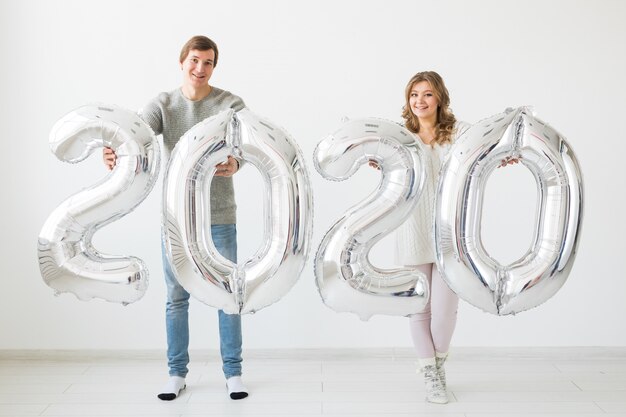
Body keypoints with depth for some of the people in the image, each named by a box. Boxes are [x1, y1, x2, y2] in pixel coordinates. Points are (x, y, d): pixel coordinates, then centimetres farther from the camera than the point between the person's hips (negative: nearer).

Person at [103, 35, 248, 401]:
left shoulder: (230, 104, -5)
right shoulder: (162, 104, 1)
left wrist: (235, 163, -47)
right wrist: (117, 153, -40)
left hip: (219, 216, -1)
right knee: (177, 296, 8)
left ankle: (233, 372, 18)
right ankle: (177, 373, 22)